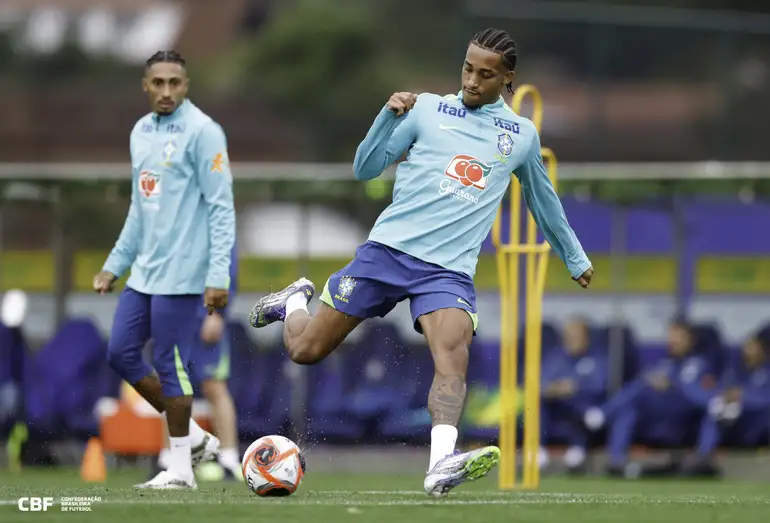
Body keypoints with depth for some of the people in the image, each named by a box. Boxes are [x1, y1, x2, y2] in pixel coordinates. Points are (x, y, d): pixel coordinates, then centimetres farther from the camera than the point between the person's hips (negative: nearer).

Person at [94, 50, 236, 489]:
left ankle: (180, 469, 6)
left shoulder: (201, 131, -10)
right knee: (121, 353, 7)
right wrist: (115, 265, 19)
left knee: (170, 364, -5)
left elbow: (221, 207, -13)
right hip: (144, 272, 8)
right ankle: (194, 437, 18)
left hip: (181, 273, -8)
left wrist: (217, 274, -19)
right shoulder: (141, 132, 13)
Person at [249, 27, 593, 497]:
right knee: (305, 349, 1)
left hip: (450, 270, 0)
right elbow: (366, 168, 6)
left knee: (453, 355, -29)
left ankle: (442, 465, -43)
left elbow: (543, 200, 29)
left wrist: (576, 257, 37)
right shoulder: (428, 109, 7)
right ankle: (296, 300, 36)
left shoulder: (523, 136, 12)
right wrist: (390, 117, -11)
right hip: (389, 248, 0)